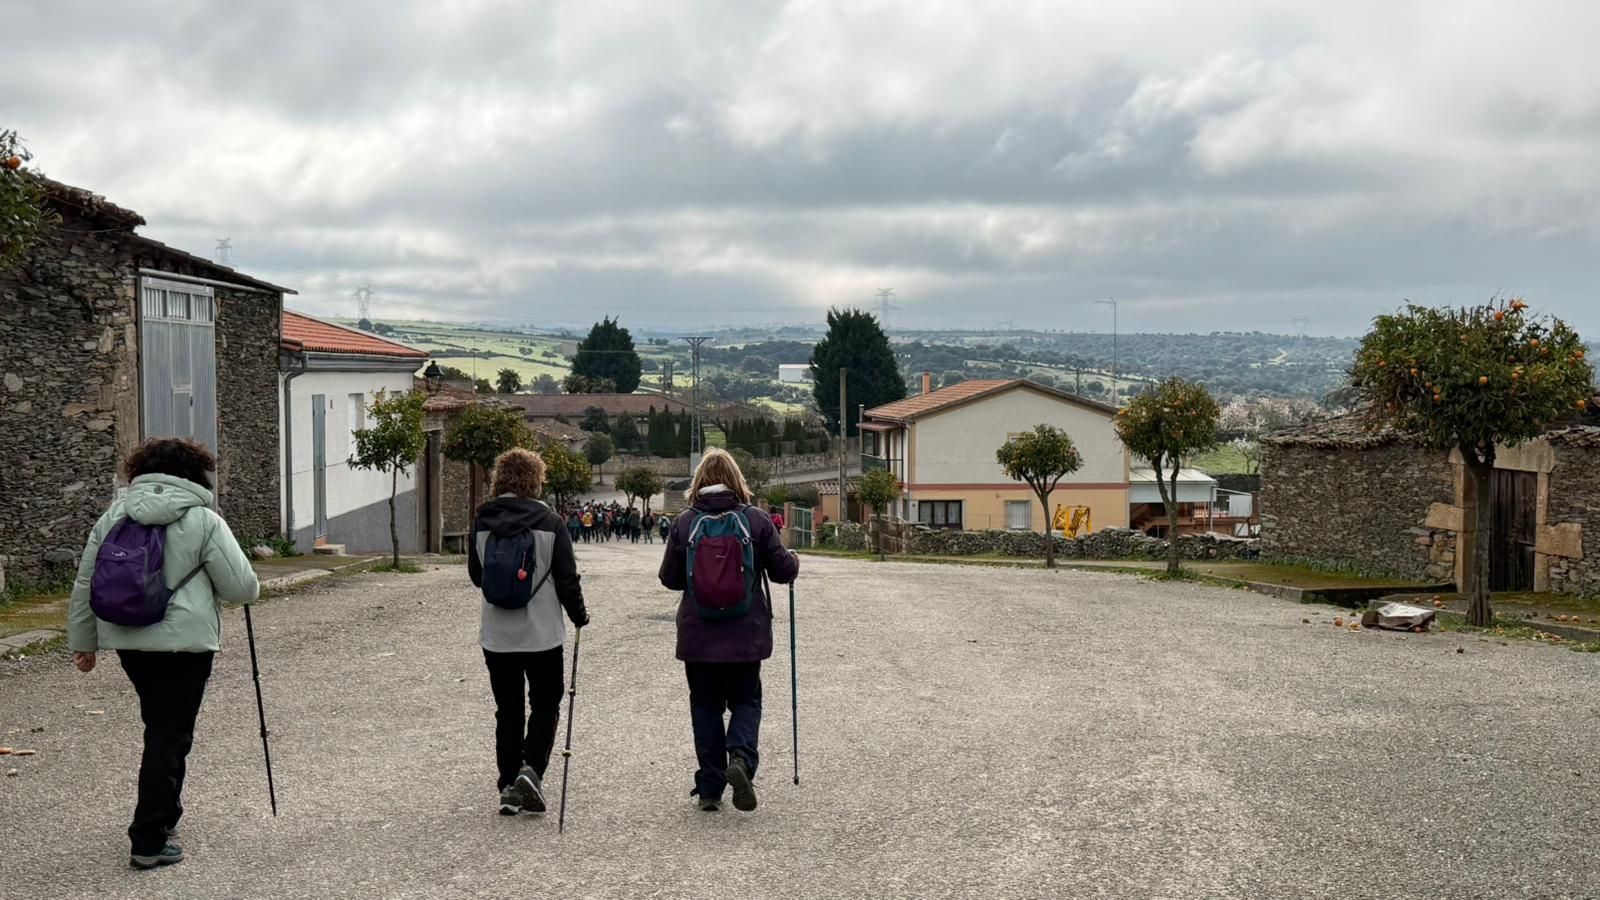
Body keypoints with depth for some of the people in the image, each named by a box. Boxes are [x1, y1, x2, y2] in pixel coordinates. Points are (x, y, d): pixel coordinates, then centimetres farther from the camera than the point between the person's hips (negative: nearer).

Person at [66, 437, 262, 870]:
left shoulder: (114, 515, 8)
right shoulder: (203, 521, -6)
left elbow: (85, 583, 11)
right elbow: (241, 588, -5)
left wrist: (83, 641, 19)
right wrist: (251, 588, 18)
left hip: (126, 640, 6)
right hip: (184, 641, -5)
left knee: (159, 726, 22)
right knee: (170, 735, 0)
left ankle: (164, 814, 33)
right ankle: (151, 840, 0)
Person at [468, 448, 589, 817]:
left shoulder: (482, 521, -1)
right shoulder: (549, 521, -10)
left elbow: (475, 574, 10)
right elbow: (566, 578, -7)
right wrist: (579, 615, 9)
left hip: (496, 634, 3)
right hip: (542, 633, -3)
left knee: (508, 711, 12)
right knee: (545, 705, 12)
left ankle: (510, 787, 12)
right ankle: (530, 769, -7)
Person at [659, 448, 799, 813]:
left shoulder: (685, 523, -4)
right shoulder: (756, 520, -6)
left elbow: (669, 578, 3)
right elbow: (782, 570, -3)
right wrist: (794, 560, 19)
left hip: (697, 635, 1)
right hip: (746, 634, 0)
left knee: (705, 705, 11)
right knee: (746, 700, 14)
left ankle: (710, 789, 11)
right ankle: (741, 758, -13)